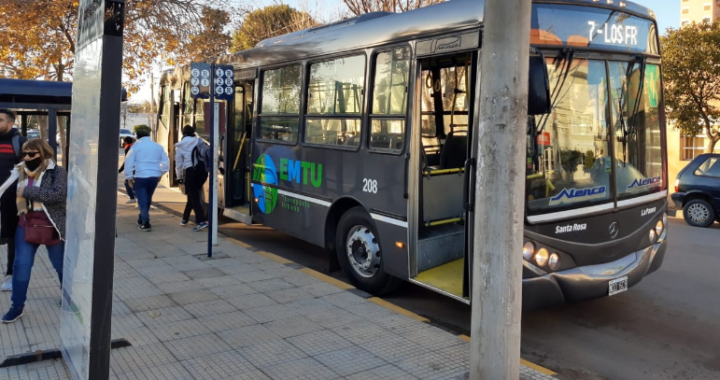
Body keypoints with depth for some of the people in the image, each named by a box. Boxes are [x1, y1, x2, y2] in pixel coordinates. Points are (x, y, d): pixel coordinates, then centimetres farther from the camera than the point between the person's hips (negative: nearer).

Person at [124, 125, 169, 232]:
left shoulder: (136, 145, -3)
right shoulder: (158, 146, 9)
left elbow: (129, 162, -7)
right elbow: (166, 162, 11)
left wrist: (129, 177, -1)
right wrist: (160, 174, 19)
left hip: (140, 177, -4)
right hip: (154, 177, 5)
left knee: (142, 200, -1)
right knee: (147, 200, 18)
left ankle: (146, 224, -8)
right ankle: (141, 220, 33)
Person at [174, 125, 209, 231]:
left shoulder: (180, 146, 7)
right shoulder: (199, 141, 8)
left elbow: (179, 163, 9)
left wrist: (179, 177, 19)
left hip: (190, 171, -3)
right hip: (202, 169, 3)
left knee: (193, 196, 2)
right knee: (193, 195, 18)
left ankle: (201, 221, -13)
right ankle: (185, 218, 30)